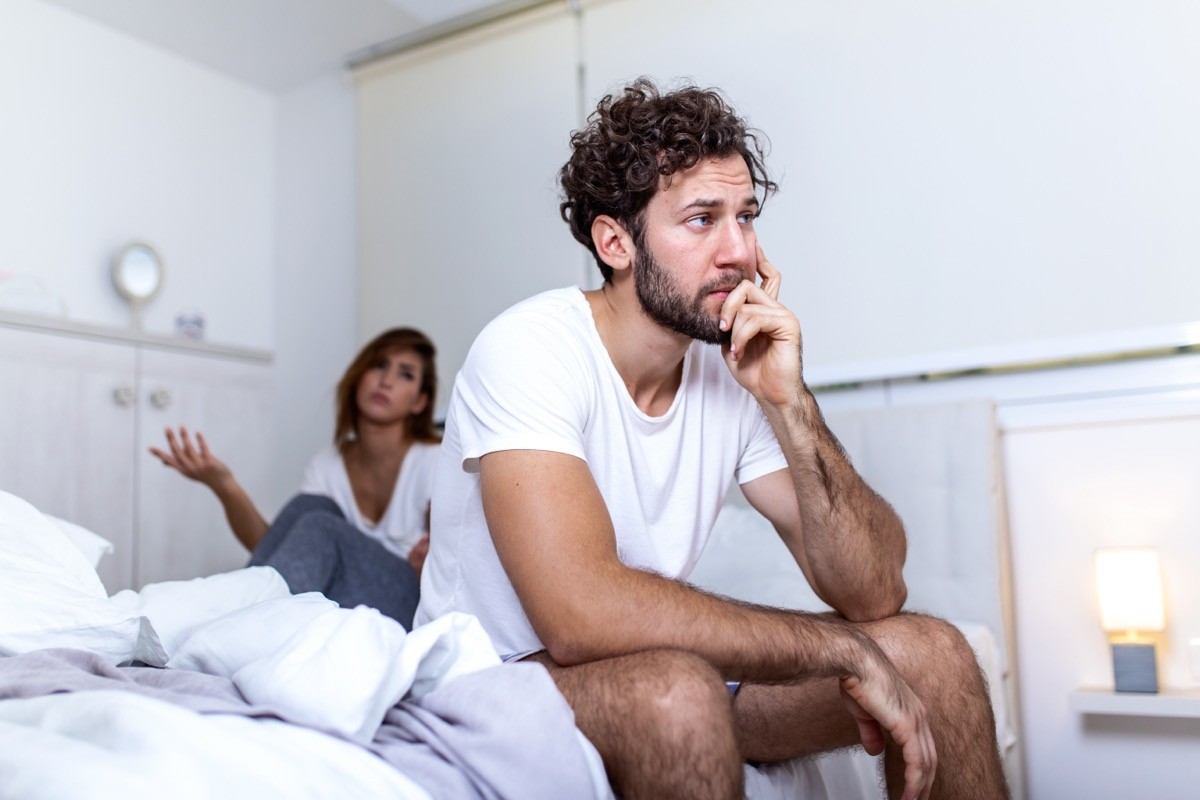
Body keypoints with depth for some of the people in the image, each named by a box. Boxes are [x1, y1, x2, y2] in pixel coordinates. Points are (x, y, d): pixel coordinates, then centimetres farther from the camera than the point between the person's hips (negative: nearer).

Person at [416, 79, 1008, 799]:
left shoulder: (738, 366, -5)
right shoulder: (531, 349, -22)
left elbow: (875, 592, -9)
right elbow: (582, 616, -36)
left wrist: (789, 405, -23)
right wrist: (847, 650, -27)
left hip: (670, 678, 6)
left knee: (932, 652, -5)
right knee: (674, 690, -37)